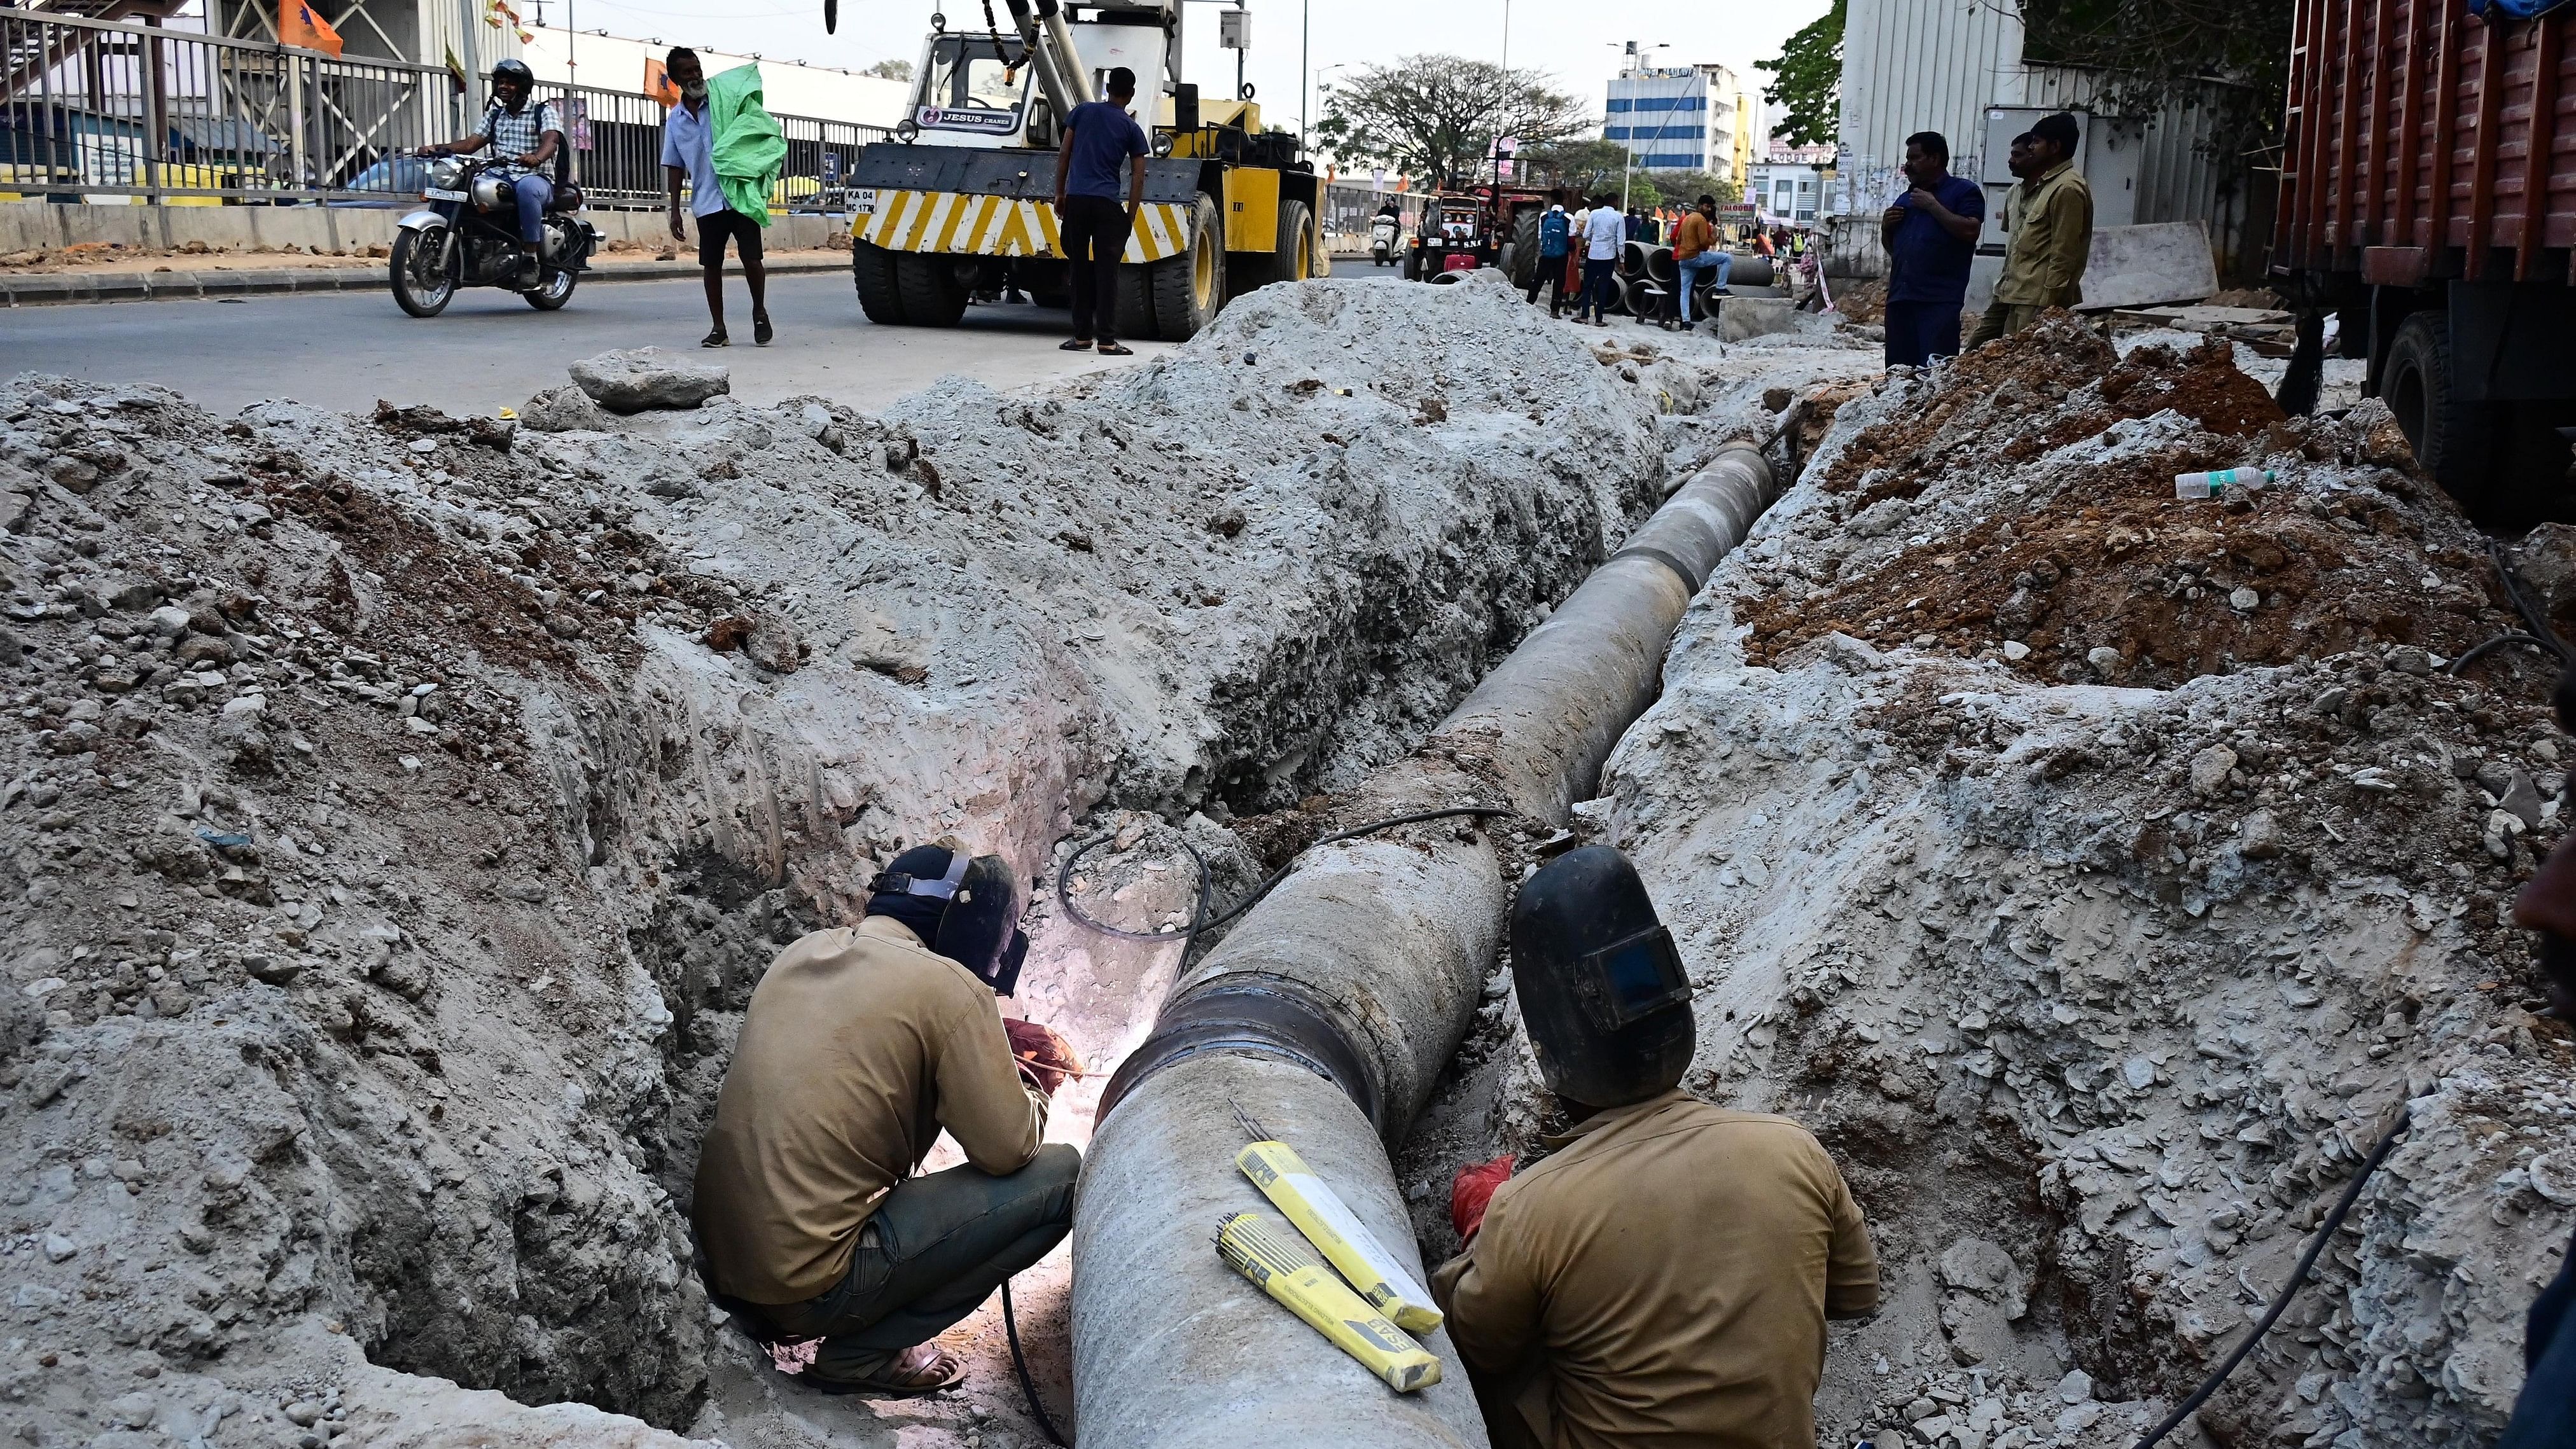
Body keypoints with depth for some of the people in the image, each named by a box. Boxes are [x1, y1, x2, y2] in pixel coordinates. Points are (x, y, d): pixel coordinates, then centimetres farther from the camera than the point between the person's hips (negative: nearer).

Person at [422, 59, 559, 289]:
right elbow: (471, 143, 14)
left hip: (538, 178, -6)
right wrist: (436, 147, -4)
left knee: (527, 188, -43)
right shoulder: (494, 116, 22)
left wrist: (536, 158, -41)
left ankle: (530, 257, -34)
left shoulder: (543, 111, 4)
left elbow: (551, 140, -17)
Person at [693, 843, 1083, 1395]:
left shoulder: (804, 953, 8)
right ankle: (863, 1354, 1)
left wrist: (995, 1045, 18)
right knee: (1060, 1176, -3)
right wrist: (1034, 1083, 11)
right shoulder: (946, 987, -13)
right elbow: (1008, 1149, -9)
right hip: (806, 1293, -8)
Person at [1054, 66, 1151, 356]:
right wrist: (1130, 217, 5)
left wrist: (1060, 194, 14)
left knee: (1080, 268, 9)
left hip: (1076, 199, 2)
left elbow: (1064, 154, 9)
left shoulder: (1083, 111, 10)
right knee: (1106, 271, -1)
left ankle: (1082, 336, 10)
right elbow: (1138, 177, 2)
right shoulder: (1132, 128, 6)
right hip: (1107, 202, -2)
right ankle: (1107, 340, -5)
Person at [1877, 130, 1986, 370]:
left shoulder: (1964, 191, 4)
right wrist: (1886, 227, 11)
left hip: (1939, 302, -7)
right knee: (1898, 368, 4)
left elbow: (1970, 231, -12)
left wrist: (1932, 205, -8)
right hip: (1900, 297, 7)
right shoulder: (1905, 199, 25)